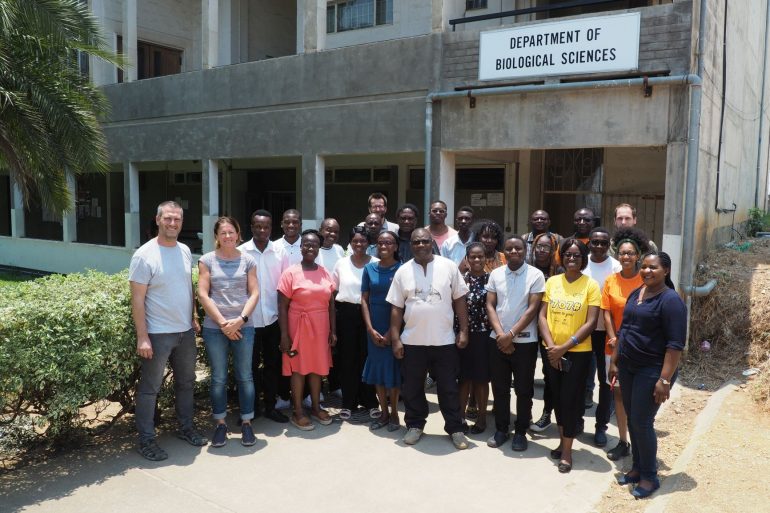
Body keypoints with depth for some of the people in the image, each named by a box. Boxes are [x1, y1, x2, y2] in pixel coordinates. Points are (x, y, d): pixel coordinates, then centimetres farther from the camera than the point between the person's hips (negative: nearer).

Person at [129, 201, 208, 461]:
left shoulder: (185, 251, 6)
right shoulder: (145, 255, -13)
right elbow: (137, 299, -15)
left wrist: (194, 319, 11)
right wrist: (142, 337, -18)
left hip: (185, 331, 7)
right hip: (157, 334, -7)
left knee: (186, 382, 18)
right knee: (150, 388, 5)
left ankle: (186, 427, 33)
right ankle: (146, 440, 17)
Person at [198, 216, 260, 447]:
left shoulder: (247, 260, 5)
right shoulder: (207, 260, 2)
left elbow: (254, 293, 2)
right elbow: (203, 294, -3)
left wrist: (240, 319, -11)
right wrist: (222, 322, -9)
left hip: (243, 327, 1)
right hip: (214, 328, -1)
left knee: (245, 376, 6)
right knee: (219, 378, 7)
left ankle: (246, 423, 18)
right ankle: (220, 424, 20)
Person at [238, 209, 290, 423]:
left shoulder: (280, 252, 0)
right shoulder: (240, 252, -5)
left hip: (273, 318, 2)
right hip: (249, 319, -1)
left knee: (272, 364, 11)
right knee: (251, 365, 11)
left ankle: (271, 406, 25)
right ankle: (251, 408, 25)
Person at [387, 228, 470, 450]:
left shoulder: (449, 266, -2)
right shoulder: (403, 271, 1)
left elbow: (459, 300, 2)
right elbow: (396, 308, 3)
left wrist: (463, 331, -2)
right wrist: (395, 339, -1)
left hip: (444, 340, -1)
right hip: (412, 341, 1)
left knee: (449, 388, 9)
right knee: (412, 387, 12)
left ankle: (455, 428, 22)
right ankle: (415, 425, 29)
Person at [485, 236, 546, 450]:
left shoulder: (535, 275, -6)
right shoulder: (495, 274, 4)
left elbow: (532, 309, -10)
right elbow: (490, 306, 2)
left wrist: (511, 334, -14)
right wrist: (500, 334, -10)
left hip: (524, 341, -3)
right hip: (497, 340, 3)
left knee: (524, 389, 7)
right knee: (499, 388, 11)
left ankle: (520, 432, 21)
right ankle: (501, 429, 24)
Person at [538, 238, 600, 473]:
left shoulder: (591, 285, -6)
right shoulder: (552, 282, 3)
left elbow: (590, 323, -11)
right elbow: (542, 316, 1)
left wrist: (564, 347, -16)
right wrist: (551, 346, -11)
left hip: (578, 352, -3)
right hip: (552, 352, 4)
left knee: (571, 399, 1)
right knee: (558, 397, 14)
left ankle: (567, 451, 13)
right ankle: (562, 441, 32)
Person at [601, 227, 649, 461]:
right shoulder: (611, 280, 2)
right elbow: (607, 313, 2)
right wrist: (614, 338, -9)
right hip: (615, 345, 3)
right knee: (619, 392, 10)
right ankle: (623, 442, 22)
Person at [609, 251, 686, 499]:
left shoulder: (671, 300, -14)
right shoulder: (635, 294, 9)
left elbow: (675, 344, -17)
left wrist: (665, 379, -21)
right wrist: (614, 361, 15)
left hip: (652, 370, -7)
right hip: (627, 366, 7)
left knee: (642, 422, -3)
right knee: (632, 419, 13)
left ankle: (649, 476, 15)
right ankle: (637, 467, 29)